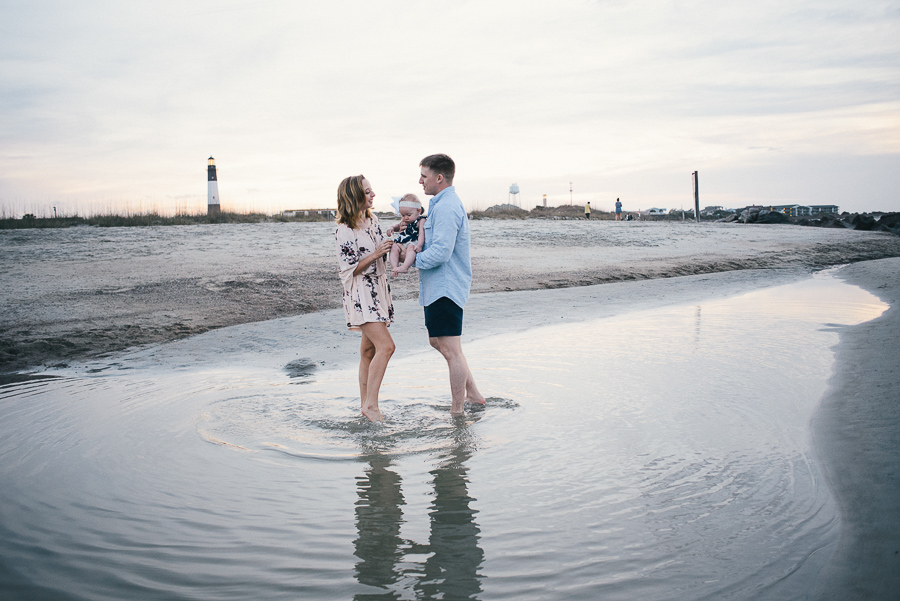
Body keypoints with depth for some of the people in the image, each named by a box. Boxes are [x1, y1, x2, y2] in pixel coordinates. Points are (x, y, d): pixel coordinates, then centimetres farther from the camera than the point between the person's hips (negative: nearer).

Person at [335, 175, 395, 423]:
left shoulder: (372, 220, 9)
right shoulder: (344, 231, -16)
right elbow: (350, 269, -15)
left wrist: (392, 247, 2)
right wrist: (376, 254, -19)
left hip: (378, 289, 8)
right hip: (360, 295, -8)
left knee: (369, 350, 11)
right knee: (386, 346, -18)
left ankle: (365, 404, 19)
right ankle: (370, 404, -12)